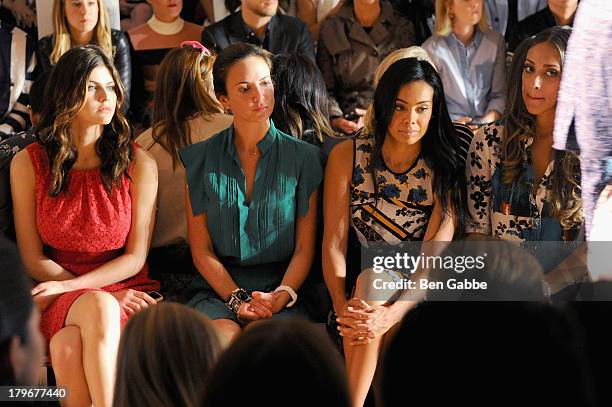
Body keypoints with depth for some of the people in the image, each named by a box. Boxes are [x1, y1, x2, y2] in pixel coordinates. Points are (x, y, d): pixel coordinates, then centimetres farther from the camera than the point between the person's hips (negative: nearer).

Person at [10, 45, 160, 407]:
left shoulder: (139, 165, 2)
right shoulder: (28, 164, 3)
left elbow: (135, 257, 1)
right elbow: (33, 260, 2)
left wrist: (69, 285, -13)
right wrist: (103, 296, -9)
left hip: (125, 290, 0)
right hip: (57, 298, 0)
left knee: (68, 348, -34)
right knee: (99, 307, -36)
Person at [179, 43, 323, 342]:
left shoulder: (304, 158, 5)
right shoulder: (200, 160, 7)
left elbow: (305, 249, 4)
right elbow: (201, 251, 6)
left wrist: (281, 296, -14)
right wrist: (236, 298, -10)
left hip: (282, 288, 0)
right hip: (219, 289, 1)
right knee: (224, 337, -34)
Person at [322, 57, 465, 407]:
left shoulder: (445, 167, -4)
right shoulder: (347, 156, 1)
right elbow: (334, 243, -4)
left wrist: (393, 312, -31)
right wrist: (342, 306, -23)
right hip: (363, 284, 1)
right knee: (373, 277, -32)